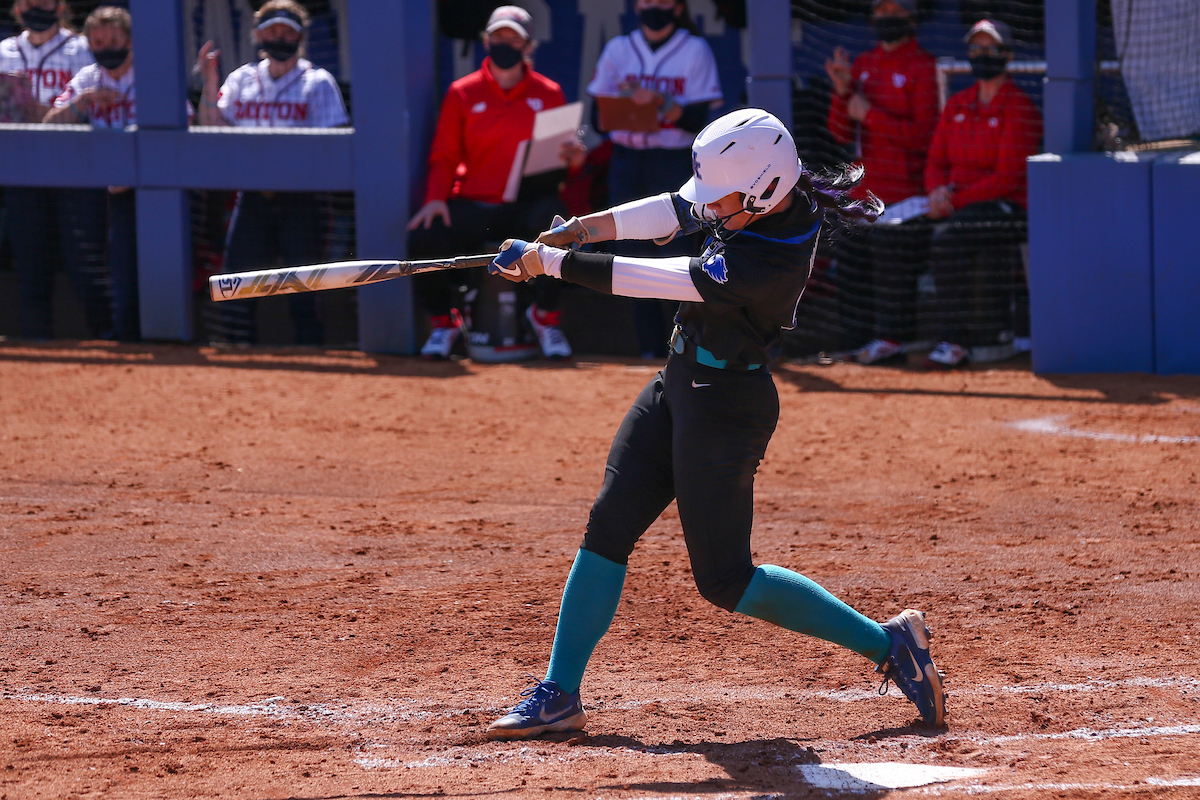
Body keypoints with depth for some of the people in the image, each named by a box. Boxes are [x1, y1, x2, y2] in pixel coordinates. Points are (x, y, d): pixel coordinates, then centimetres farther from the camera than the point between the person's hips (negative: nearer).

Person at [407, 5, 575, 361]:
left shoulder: (549, 94, 8)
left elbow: (563, 155, 11)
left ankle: (545, 315, -6)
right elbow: (444, 157, 7)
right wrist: (436, 198, -10)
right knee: (423, 239, -26)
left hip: (530, 198, -1)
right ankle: (444, 322, 5)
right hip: (473, 202, 1)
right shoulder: (462, 93, 8)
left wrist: (573, 159, -14)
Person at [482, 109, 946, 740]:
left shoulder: (769, 264, -32)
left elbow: (649, 283, -29)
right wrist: (583, 229, -8)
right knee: (608, 526, 5)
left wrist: (553, 261, -22)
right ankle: (559, 694, 10)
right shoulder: (769, 200, -7)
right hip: (680, 383, 9)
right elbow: (679, 212, 4)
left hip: (725, 408, -9)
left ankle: (888, 643, 8)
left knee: (725, 580, -1)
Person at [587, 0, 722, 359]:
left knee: (680, 252, -12)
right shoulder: (619, 49, 12)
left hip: (676, 164, -3)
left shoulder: (694, 50, 3)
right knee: (636, 255, 0)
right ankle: (650, 348, 4)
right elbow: (599, 119, 9)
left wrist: (662, 103, -20)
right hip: (627, 164, 3)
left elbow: (698, 120, -5)